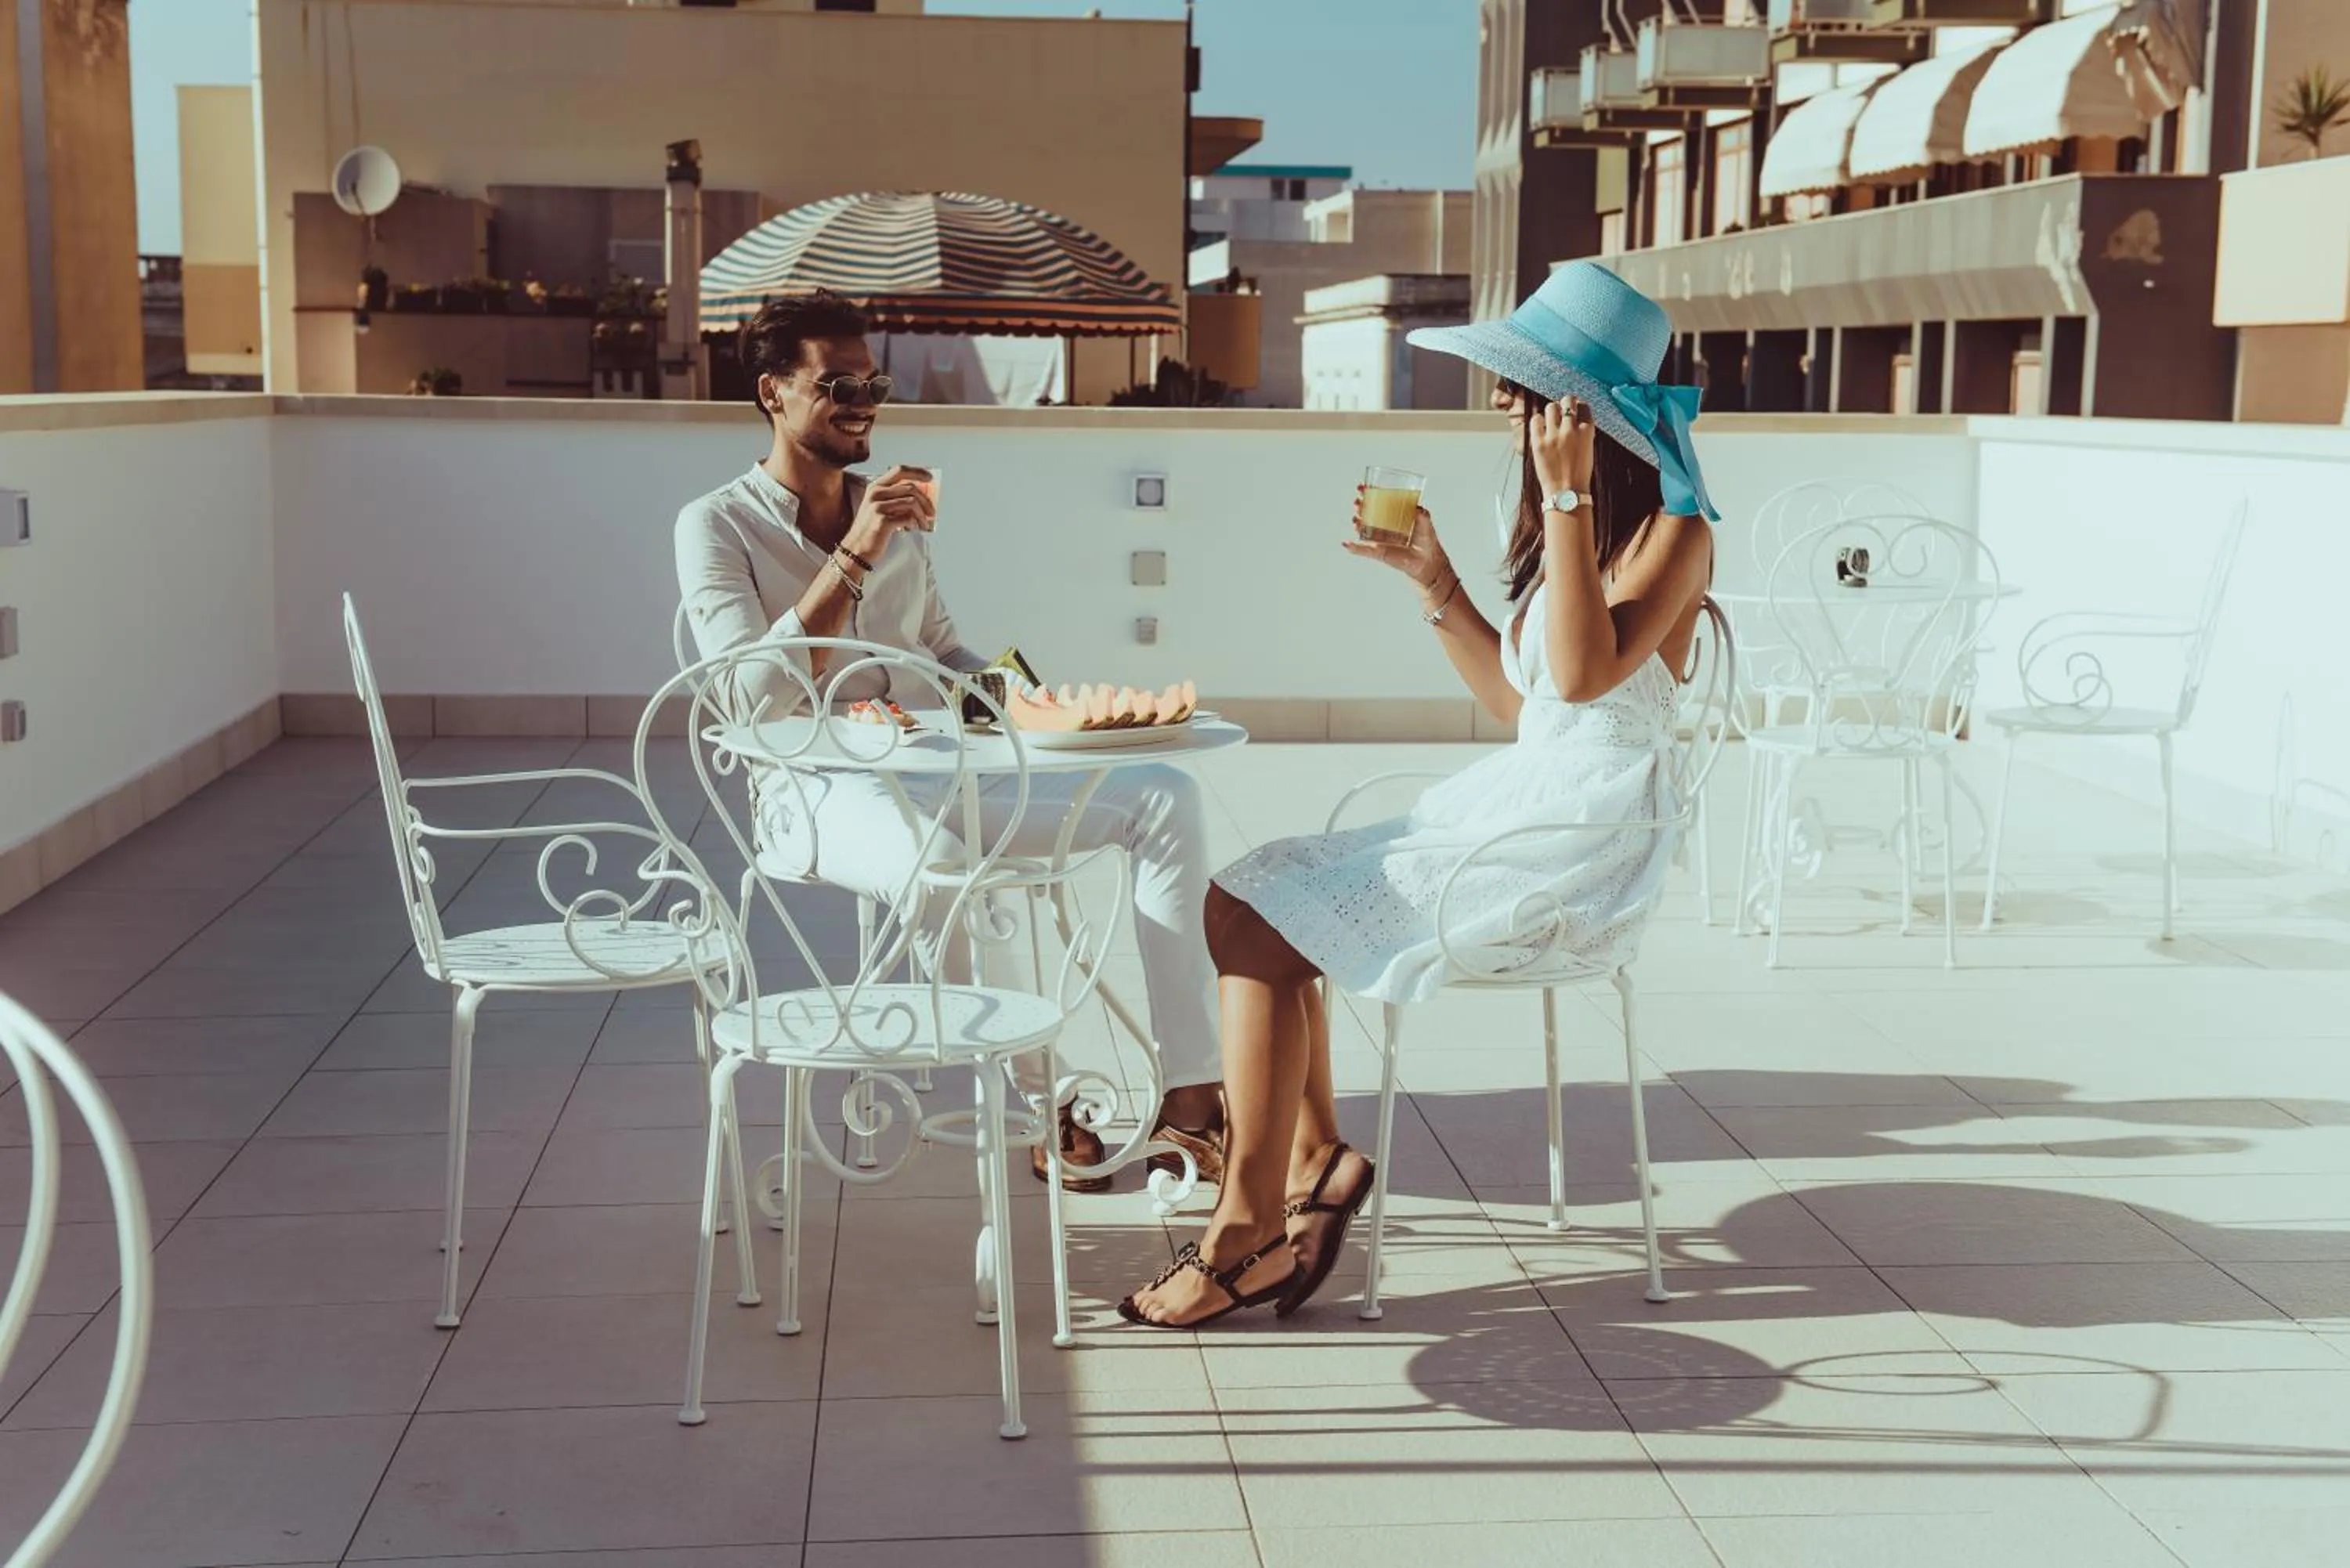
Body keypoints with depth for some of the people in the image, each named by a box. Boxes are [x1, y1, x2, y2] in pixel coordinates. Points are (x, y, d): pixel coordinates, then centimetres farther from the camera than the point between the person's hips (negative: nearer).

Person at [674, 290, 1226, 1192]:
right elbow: (752, 696, -14)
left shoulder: (900, 515, 18)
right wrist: (853, 560, -19)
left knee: (1164, 797, -12)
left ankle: (1189, 1096, -16)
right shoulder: (718, 527, -1)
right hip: (815, 792, -6)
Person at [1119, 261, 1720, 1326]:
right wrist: (1432, 579, 11)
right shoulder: (1567, 524, 17)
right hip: (1515, 810, 9)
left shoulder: (1671, 531, -9)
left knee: (1260, 925, -16)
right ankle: (1314, 1155, 0)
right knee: (1248, 904, -1)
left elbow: (1585, 673, -26)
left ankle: (1252, 1229, -9)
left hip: (1577, 849, -9)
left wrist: (1567, 496, -24)